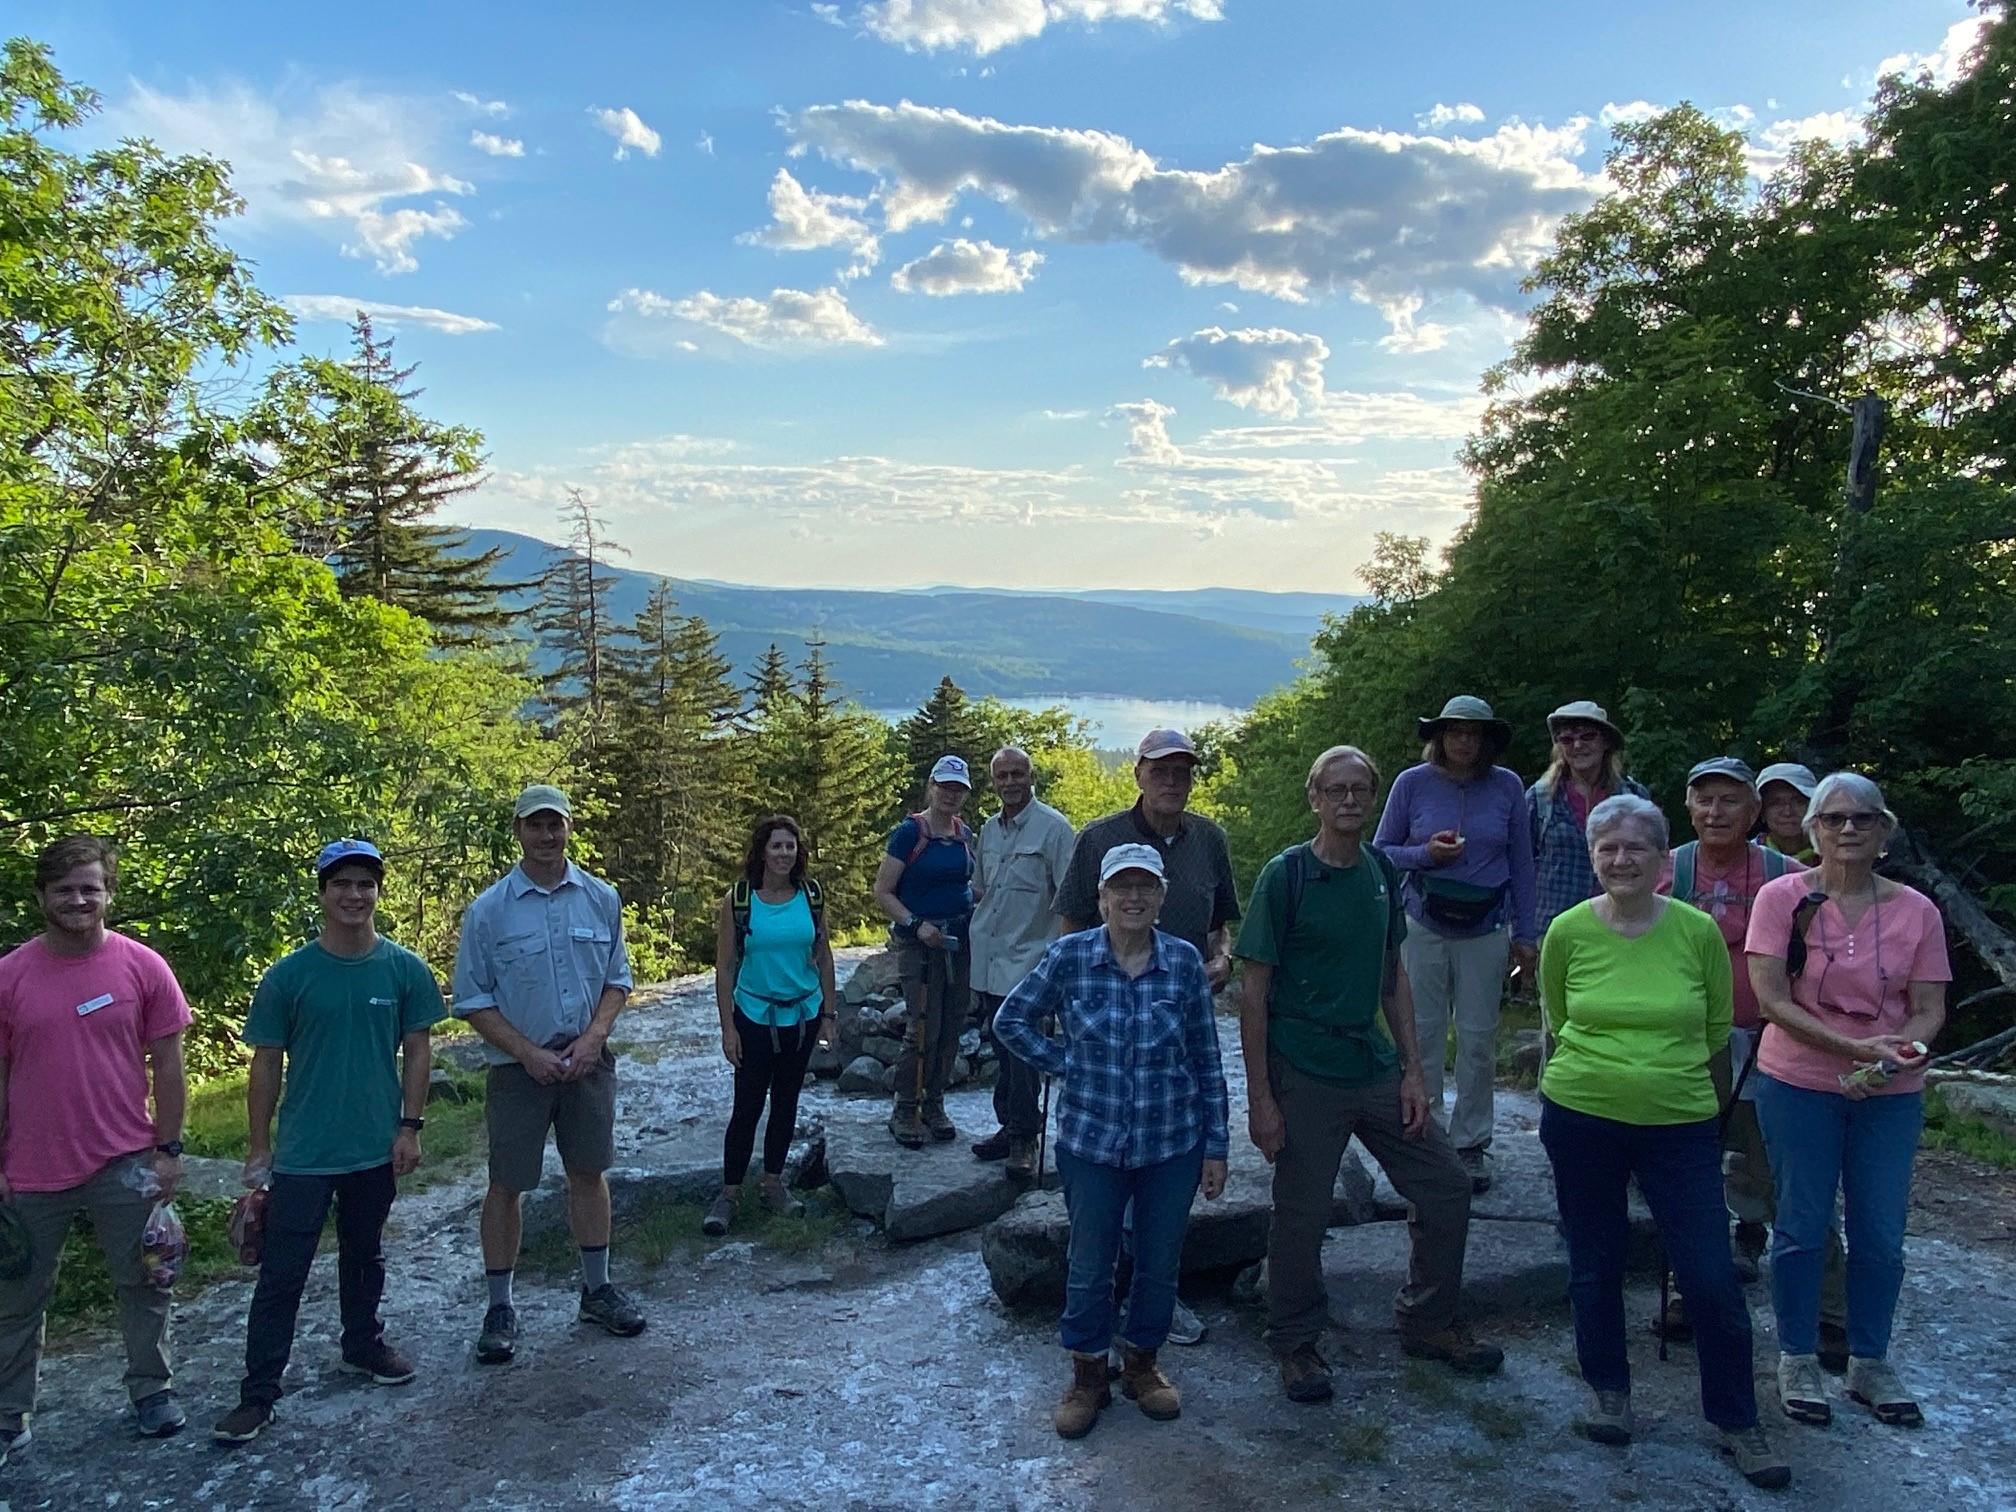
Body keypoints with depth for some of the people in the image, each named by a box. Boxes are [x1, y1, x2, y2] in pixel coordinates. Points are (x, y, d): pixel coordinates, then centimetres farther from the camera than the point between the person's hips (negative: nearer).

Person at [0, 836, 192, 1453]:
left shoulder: (144, 968, -5)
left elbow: (167, 1065, -1)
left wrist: (169, 1149, -2)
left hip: (125, 1167, -1)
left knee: (142, 1287, 12)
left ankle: (152, 1390, 30)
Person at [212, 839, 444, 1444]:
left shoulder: (405, 970, -5)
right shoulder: (288, 976, -9)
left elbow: (417, 1052, 2)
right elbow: (267, 1064, -2)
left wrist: (410, 1127, -2)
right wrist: (259, 1148, -1)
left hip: (376, 1149, 2)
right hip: (303, 1154, -2)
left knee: (364, 1255, 20)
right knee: (282, 1273, 2)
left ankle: (364, 1345, 40)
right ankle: (258, 1394, 13)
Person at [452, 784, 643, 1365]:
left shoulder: (600, 899, -1)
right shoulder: (488, 909, -8)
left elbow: (617, 979, 5)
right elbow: (472, 1000, -6)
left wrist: (593, 1036, -10)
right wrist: (528, 1053, -14)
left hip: (588, 1061, 3)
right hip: (518, 1066, -2)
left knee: (589, 1172, 14)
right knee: (507, 1185, 5)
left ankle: (597, 1289, 28)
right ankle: (500, 1308, 19)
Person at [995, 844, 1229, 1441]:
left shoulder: (1185, 961, -7)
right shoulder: (1069, 956, -9)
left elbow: (1207, 1060, 0)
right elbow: (1011, 1020, 3)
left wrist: (1216, 1146, 1)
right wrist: (1063, 1063, -6)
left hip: (1173, 1143, 1)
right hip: (1091, 1140, -1)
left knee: (1160, 1264, 14)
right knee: (1089, 1267, 9)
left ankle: (1142, 1363, 37)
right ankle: (1087, 1374, 31)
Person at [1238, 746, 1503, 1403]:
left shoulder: (1380, 871, 5)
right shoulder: (1286, 874, -12)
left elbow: (1393, 974, 13)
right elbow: (1253, 990, -11)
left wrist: (1412, 1070, 6)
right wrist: (1259, 1097, -14)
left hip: (1374, 1065, 6)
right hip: (1304, 1075, -6)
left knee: (1446, 1186, 10)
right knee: (1301, 1214, 4)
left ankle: (1428, 1322, 31)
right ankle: (1295, 1344, 26)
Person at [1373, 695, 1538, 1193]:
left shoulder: (1507, 787, 2)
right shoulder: (1412, 783, -2)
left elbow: (1521, 864, 8)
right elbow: (1381, 850, 4)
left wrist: (1524, 934, 7)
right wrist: (1426, 854, -15)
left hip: (1486, 930, 1)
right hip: (1424, 926, -1)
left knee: (1479, 1039, 4)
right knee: (1422, 1034, 2)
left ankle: (1470, 1144, 16)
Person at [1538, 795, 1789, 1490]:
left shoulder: (1698, 930, -8)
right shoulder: (1568, 931, -7)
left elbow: (1717, 1027, 7)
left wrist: (1668, 1071, 12)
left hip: (1681, 1125, 0)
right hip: (1581, 1119, 1)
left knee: (1712, 1279, 0)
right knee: (1595, 1266, 13)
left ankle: (1738, 1424, 21)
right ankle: (1610, 1392, 34)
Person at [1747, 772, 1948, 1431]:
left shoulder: (1916, 911, -1)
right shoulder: (1782, 897, -9)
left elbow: (1929, 1012, -1)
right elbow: (1771, 1000, -13)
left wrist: (1898, 1052, -21)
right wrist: (1855, 1048, -22)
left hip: (1891, 1094, 3)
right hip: (1800, 1085, -2)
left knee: (1881, 1234, 10)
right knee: (1802, 1227, 6)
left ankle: (1870, 1363, 29)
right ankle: (1797, 1361, 22)